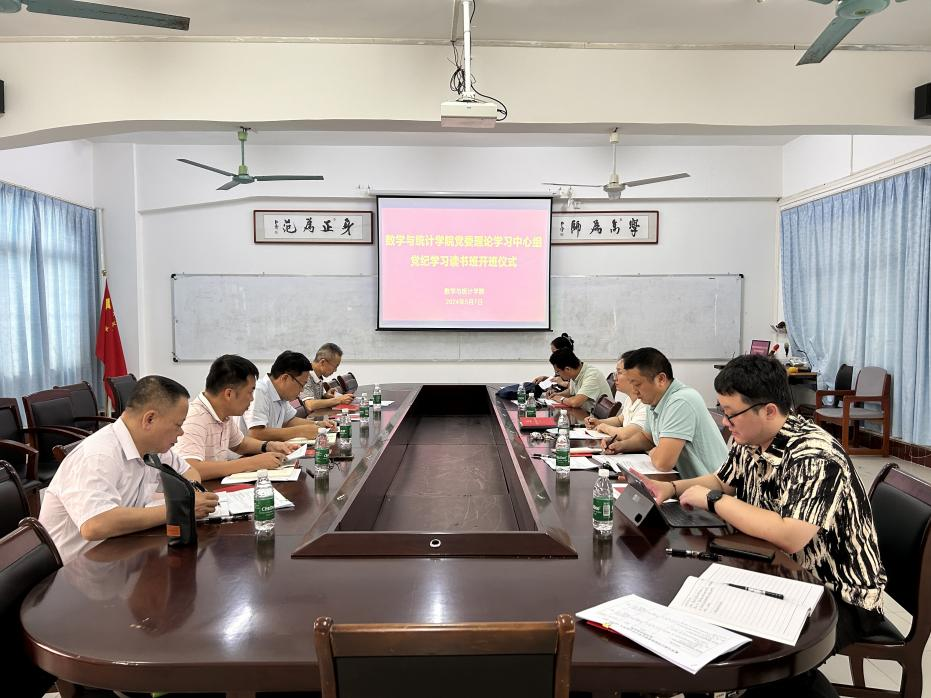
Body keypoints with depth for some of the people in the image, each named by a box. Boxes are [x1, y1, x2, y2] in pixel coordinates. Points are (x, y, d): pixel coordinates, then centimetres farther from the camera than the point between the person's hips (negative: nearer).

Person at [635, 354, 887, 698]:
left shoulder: (815, 456, -28)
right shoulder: (750, 441, -3)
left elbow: (790, 537, -39)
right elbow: (723, 482, 15)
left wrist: (712, 500, -28)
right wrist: (673, 488, -4)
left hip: (841, 596, -7)